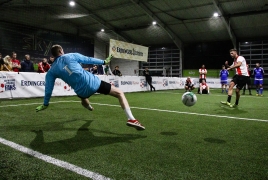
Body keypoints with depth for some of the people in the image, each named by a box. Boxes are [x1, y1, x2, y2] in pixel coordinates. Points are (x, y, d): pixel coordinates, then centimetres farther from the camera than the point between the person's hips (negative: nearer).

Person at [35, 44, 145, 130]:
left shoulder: (51, 71, 11)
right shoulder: (71, 56, 6)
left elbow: (48, 89, 16)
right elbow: (89, 60, 12)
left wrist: (45, 104, 29)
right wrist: (104, 62, 25)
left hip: (82, 91, 3)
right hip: (93, 82, -3)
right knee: (119, 93, 2)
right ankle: (131, 119, -13)